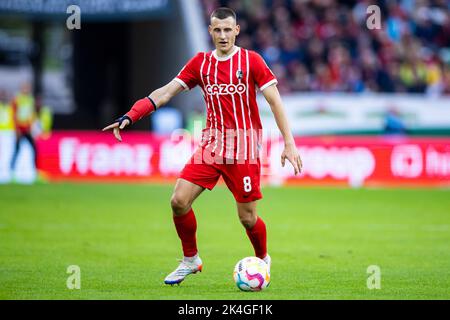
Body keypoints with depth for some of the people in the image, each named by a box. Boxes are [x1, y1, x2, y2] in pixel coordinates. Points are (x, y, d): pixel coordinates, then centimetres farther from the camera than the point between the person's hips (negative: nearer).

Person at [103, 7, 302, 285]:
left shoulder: (251, 61, -3)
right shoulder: (201, 63, 7)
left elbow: (275, 101, -5)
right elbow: (165, 93, 5)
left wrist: (289, 143, -13)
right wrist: (129, 117, -6)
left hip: (244, 147, -3)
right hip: (211, 144, 4)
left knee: (247, 217, -2)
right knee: (179, 201, -9)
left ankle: (263, 259, 27)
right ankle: (190, 260, 11)